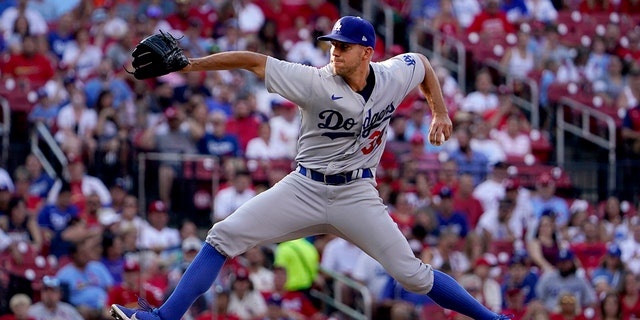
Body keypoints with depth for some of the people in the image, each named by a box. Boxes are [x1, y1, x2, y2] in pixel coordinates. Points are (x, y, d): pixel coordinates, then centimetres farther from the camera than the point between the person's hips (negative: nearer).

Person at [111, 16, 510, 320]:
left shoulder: (395, 76, -6)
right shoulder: (316, 82, -14)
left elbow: (422, 63, 18)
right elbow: (253, 61, -17)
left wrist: (440, 114, 10)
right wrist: (192, 64, -24)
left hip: (357, 195, 0)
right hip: (305, 188, 0)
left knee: (412, 274, -9)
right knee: (223, 237, -12)